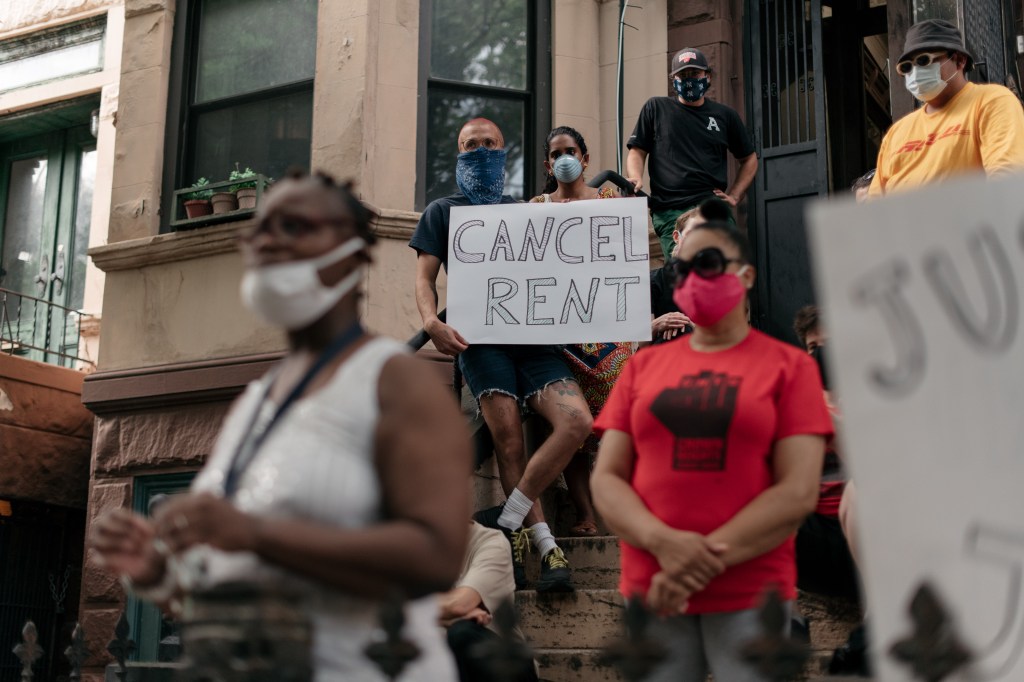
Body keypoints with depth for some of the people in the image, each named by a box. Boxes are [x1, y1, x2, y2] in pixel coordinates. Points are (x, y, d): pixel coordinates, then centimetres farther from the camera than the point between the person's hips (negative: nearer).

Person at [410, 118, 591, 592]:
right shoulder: (442, 212, 20)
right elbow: (425, 277, 11)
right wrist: (432, 322, -11)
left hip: (531, 333, 3)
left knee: (578, 420, -21)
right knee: (508, 438, -20)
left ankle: (507, 521, -15)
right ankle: (546, 547, -16)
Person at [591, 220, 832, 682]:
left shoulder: (788, 365, 1)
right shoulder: (643, 366, 10)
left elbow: (798, 491, -7)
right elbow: (605, 479, 5)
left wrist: (705, 561, -13)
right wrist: (663, 543, -13)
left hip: (750, 594, -2)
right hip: (652, 591, 3)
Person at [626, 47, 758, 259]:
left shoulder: (725, 115, 19)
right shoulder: (656, 108, 16)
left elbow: (749, 159, 27)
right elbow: (637, 152, 12)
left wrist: (734, 196, 13)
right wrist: (636, 179, -9)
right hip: (669, 212, -1)